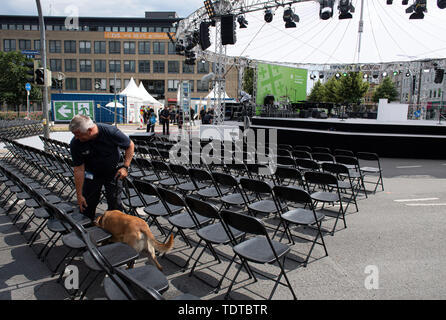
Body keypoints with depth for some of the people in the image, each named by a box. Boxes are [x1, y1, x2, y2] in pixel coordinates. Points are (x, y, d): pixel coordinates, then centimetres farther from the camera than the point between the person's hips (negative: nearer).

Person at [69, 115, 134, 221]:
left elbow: (130, 145, -12)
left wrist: (125, 167, -19)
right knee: (86, 206, 5)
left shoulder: (110, 132, -29)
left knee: (115, 205, -1)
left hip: (113, 173, -1)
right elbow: (79, 169, -16)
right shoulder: (75, 143, -22)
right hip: (92, 174, 2)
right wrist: (79, 195, -13)